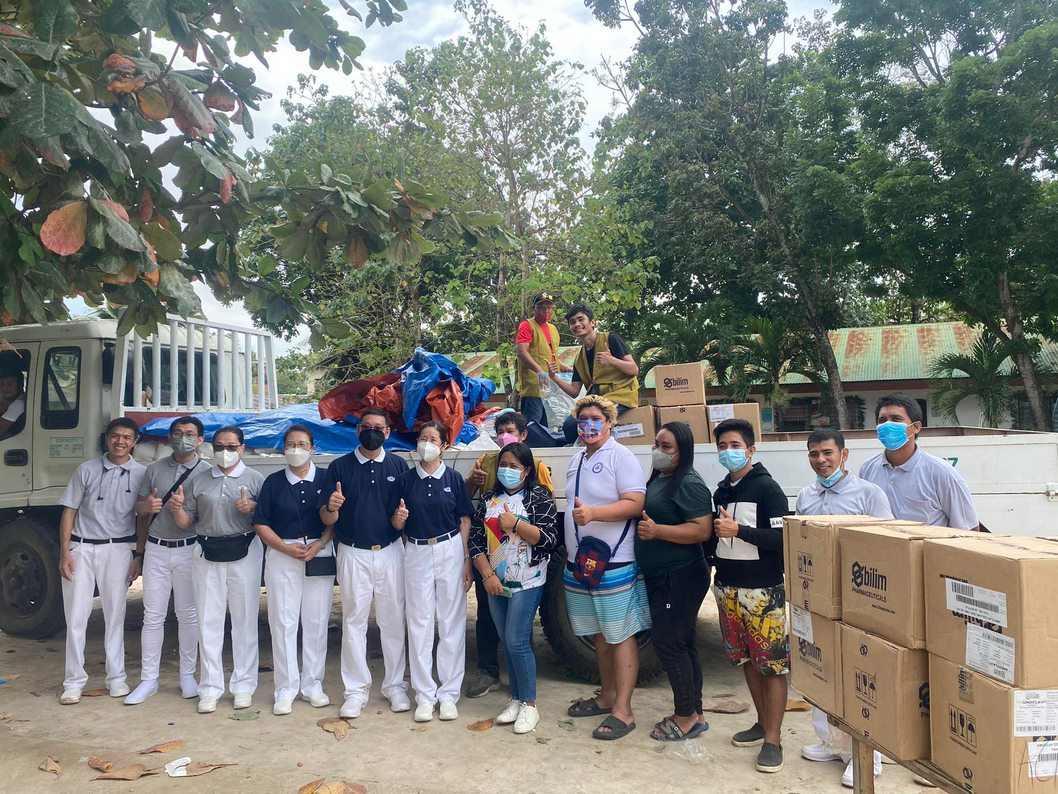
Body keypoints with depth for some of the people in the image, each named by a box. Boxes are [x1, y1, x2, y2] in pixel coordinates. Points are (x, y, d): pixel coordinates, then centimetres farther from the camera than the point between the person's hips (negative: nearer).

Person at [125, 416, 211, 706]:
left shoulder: (207, 472, -1)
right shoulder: (155, 469, 9)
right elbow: (140, 507, 15)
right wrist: (147, 505, -5)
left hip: (189, 550, -3)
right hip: (156, 549, 3)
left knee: (188, 615, 7)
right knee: (152, 616, 5)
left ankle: (188, 676, 19)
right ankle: (149, 679, 14)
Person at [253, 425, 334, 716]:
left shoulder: (326, 479, 4)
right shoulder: (273, 482, 6)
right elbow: (261, 524, 4)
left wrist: (320, 544, -12)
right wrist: (286, 547, -9)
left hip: (320, 557, 0)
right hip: (282, 557, 0)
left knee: (316, 622, 4)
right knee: (283, 622, 1)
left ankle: (313, 685, 16)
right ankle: (286, 689, 10)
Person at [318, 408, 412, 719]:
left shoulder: (399, 466, 4)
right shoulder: (340, 467, 2)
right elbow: (326, 519, -1)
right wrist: (332, 507, -23)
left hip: (391, 552, 1)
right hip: (353, 554, 0)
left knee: (393, 621, 7)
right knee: (353, 622, 5)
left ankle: (395, 685, 20)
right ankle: (356, 690, 15)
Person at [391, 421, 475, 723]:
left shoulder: (454, 479, 0)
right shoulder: (406, 479, 3)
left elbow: (465, 521, 1)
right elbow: (396, 525, 7)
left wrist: (467, 562, -4)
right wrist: (399, 518, -16)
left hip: (450, 551, -1)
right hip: (417, 553, 1)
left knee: (452, 622, 3)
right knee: (419, 623, 4)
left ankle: (449, 693, 15)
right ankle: (425, 695, 14)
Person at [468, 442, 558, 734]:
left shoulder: (539, 497, -5)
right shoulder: (489, 499, 8)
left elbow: (550, 539, -13)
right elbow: (476, 540, 5)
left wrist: (515, 524, -19)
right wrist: (488, 575, -6)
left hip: (526, 583, -5)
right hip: (495, 583, 5)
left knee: (517, 641, -8)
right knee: (507, 642, 11)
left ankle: (529, 705, 5)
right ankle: (516, 699, 22)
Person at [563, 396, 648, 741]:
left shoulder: (621, 457, -9)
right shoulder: (576, 460, 15)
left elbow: (636, 504, -19)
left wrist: (593, 513, -29)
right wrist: (569, 550, 20)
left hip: (613, 564, -8)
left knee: (620, 636, 0)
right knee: (599, 634, 17)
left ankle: (623, 711, 6)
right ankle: (607, 695, 30)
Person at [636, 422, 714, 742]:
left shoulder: (689, 484, -15)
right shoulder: (657, 479, 13)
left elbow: (703, 531, -23)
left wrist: (657, 530, -26)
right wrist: (645, 526, 9)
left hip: (680, 579, -10)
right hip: (659, 577, 10)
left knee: (668, 642, -5)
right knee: (682, 645, 15)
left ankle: (686, 716, 8)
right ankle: (693, 713, 25)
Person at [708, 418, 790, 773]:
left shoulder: (767, 488, -9)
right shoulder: (721, 491, 13)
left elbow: (782, 538, -16)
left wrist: (738, 530, -22)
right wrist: (712, 559, 8)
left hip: (763, 590, -7)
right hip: (728, 587, 7)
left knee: (772, 664, -1)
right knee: (746, 660, 16)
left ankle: (773, 739, 7)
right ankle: (763, 723, 30)